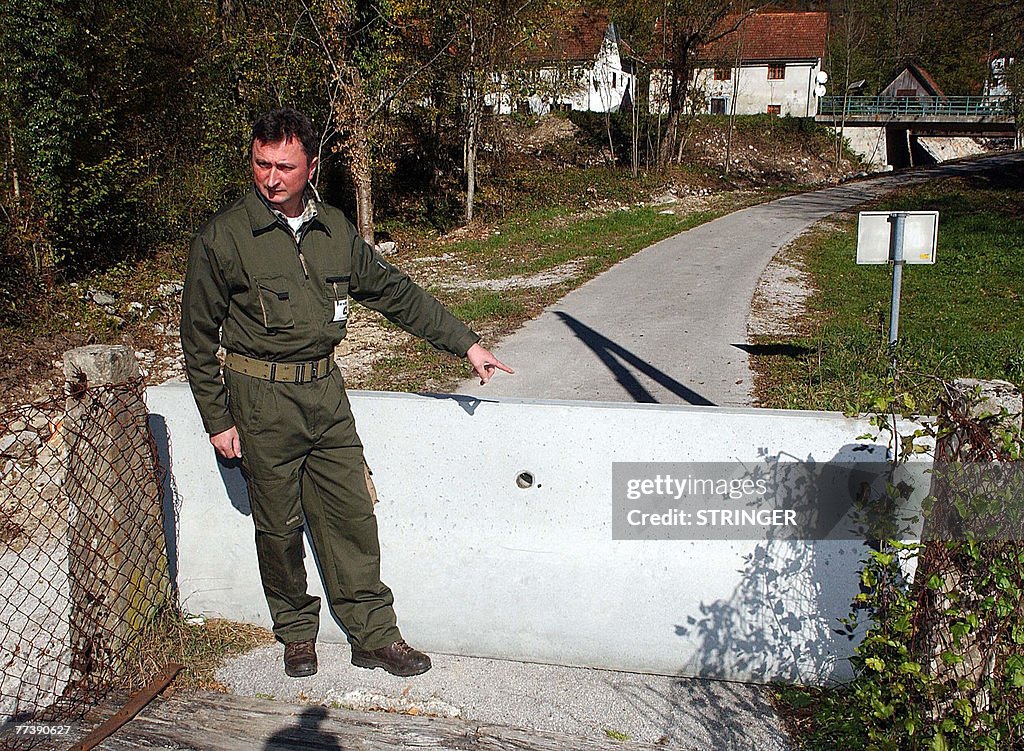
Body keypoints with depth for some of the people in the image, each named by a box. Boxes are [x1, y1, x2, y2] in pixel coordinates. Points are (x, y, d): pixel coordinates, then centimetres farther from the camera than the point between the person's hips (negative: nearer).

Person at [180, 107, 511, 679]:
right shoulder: (222, 238, -8)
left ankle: (375, 635, 16)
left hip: (326, 390, 4)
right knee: (279, 526, 6)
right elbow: (199, 336, -2)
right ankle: (296, 632, 27)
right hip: (262, 399, -4)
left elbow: (394, 292, 12)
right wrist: (218, 420, -3)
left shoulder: (335, 230, 5)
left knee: (352, 514, 5)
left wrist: (466, 342, 10)